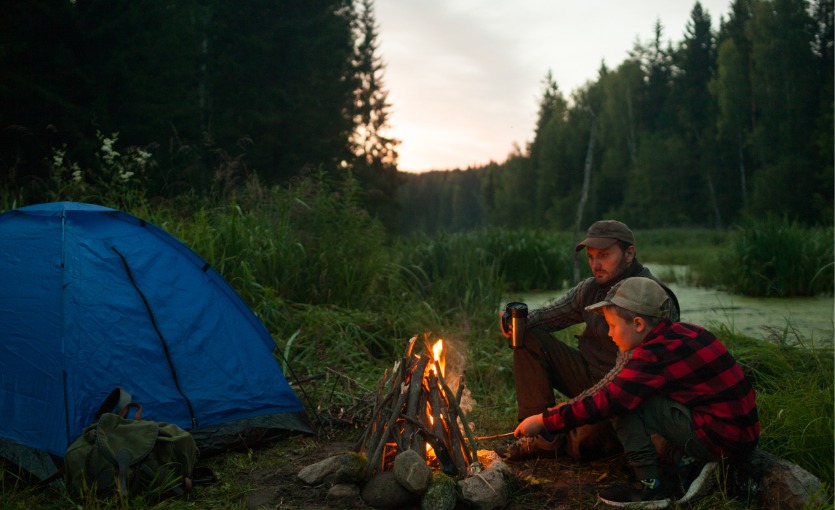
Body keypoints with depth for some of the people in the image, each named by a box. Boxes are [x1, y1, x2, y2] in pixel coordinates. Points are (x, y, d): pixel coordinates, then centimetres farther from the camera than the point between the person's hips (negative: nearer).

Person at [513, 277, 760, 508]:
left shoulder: (657, 354, -20)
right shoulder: (681, 333, 7)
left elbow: (605, 402, -18)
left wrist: (543, 421, -9)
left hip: (720, 438, -9)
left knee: (625, 403, -10)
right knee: (628, 395, 13)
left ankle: (650, 486, -3)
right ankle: (688, 463, 6)